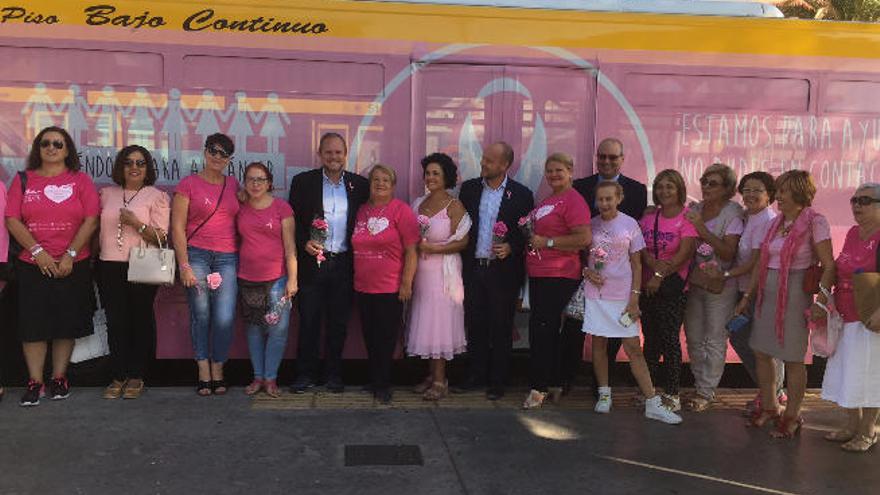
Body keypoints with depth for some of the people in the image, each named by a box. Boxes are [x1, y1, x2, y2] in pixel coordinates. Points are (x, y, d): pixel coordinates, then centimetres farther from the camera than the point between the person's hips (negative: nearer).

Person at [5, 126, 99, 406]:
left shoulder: (80, 181, 4)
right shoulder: (23, 180, 7)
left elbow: (91, 220, -3)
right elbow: (12, 220, -1)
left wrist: (70, 255, -11)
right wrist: (38, 252, -12)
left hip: (73, 265, 0)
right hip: (32, 265, 1)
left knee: (67, 323, 4)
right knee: (33, 324, 0)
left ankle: (59, 378, 17)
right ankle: (35, 382, 9)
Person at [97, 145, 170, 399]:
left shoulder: (157, 197, 0)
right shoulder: (107, 194, 12)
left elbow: (161, 238, -5)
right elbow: (97, 227, 20)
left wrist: (136, 223, -18)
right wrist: (95, 257, 7)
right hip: (109, 267, 3)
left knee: (141, 320, 3)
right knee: (115, 321, 4)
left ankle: (136, 376, 13)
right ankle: (118, 376, 14)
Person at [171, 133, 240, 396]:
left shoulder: (233, 185, 13)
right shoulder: (188, 184, 2)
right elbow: (177, 227, -1)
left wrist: (241, 259, 11)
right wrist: (184, 265, -7)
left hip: (227, 258, 2)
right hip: (197, 255, -2)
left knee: (225, 318, -4)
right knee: (200, 315, 1)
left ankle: (218, 371, 12)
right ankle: (204, 372, 13)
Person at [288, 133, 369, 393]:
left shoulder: (359, 185, 6)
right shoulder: (303, 182, 3)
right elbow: (293, 220, 2)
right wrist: (304, 243, -14)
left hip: (344, 264, 1)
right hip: (312, 261, -1)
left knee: (338, 322, 9)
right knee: (308, 321, 5)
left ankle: (334, 374, 22)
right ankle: (305, 374, 16)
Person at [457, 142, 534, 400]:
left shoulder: (521, 194, -3)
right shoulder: (469, 188, 6)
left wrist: (511, 248, -16)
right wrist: (463, 260, 0)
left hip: (503, 270, -3)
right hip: (473, 269, 3)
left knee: (501, 328, 5)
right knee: (474, 325, 10)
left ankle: (497, 381, 16)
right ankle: (475, 376, 23)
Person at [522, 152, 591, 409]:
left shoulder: (573, 200, -9)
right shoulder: (546, 201, 18)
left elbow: (584, 239, -19)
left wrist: (546, 242, -16)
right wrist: (530, 237, 12)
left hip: (559, 277, -9)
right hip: (538, 274, 9)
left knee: (542, 329, -9)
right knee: (545, 331, 12)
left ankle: (539, 387, 0)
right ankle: (548, 383, 22)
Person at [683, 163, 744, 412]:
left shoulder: (732, 213, -8)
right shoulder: (694, 210, 7)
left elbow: (729, 253, -18)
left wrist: (703, 229, -23)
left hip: (719, 285, -5)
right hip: (693, 282, 6)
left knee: (715, 340, 0)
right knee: (693, 337, 11)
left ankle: (707, 391, 10)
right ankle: (700, 385, 25)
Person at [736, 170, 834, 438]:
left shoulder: (815, 222, -9)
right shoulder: (776, 223, 10)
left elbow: (829, 265, -13)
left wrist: (820, 300, -23)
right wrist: (747, 296, 13)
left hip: (794, 295, -7)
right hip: (767, 293, 7)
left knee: (792, 358, 3)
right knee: (761, 352, 12)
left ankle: (792, 416, 16)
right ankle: (769, 407, 28)